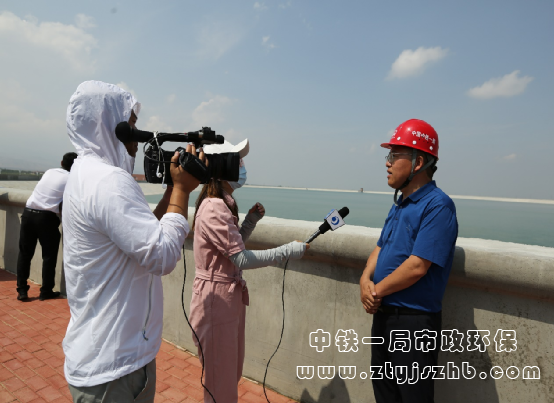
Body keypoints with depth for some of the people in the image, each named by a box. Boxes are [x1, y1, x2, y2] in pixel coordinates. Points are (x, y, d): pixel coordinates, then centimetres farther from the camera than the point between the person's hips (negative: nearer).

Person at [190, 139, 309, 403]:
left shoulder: (222, 204, 10)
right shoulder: (214, 208, -22)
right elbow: (242, 259, -23)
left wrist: (250, 221, 2)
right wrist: (288, 251, -18)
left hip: (230, 296, 10)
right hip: (216, 299, -10)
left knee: (232, 373, 23)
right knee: (221, 381, 9)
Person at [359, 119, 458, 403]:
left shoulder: (437, 206, -19)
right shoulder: (400, 204, 10)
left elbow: (417, 266, -25)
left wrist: (377, 291, -13)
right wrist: (366, 279, -5)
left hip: (415, 320, -8)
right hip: (384, 314, 9)